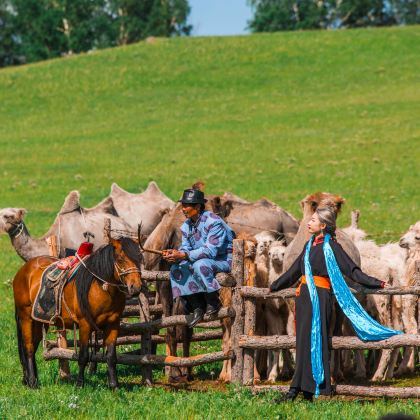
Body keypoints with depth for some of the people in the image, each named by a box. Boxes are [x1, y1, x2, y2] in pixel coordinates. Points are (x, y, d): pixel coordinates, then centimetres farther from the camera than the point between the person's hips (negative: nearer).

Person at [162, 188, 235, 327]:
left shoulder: (213, 222, -22)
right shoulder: (187, 226, 5)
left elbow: (210, 251, -30)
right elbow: (186, 248, 3)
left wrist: (183, 255, -36)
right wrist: (174, 254, -21)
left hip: (225, 260, -8)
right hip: (204, 260, 8)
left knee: (200, 265, -36)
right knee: (177, 268, -11)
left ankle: (214, 302, -18)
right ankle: (196, 306, -12)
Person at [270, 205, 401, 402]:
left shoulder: (330, 246, -4)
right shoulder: (309, 245, 17)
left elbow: (351, 269, -7)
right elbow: (294, 271, 30)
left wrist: (375, 283, -17)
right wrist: (275, 286, 41)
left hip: (319, 298, -7)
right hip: (304, 296, 7)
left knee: (310, 340, -9)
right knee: (303, 343, 3)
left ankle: (297, 389, -12)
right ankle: (306, 393, 4)